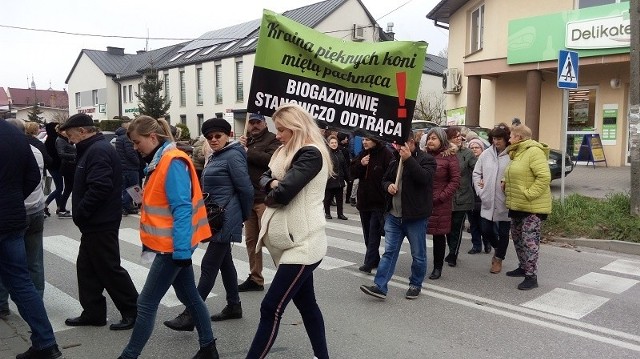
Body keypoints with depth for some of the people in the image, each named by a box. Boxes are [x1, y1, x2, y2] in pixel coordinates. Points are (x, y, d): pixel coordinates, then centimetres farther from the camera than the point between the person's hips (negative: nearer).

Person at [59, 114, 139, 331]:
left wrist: (80, 213, -18)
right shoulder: (93, 149, 16)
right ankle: (93, 313, 24)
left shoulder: (99, 150, -17)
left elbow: (100, 187, -27)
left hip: (100, 224, -11)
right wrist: (81, 215, 12)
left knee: (109, 268, -3)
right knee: (87, 267, 15)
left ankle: (133, 312, 7)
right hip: (96, 223, 11)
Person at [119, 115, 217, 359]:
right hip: (173, 245, 10)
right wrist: (149, 241, 18)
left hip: (172, 246, -10)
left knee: (146, 304, -1)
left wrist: (181, 250, -24)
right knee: (189, 296, 16)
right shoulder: (158, 161, 11)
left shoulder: (173, 163, -18)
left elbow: (182, 209, -23)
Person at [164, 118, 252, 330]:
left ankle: (190, 316, -2)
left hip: (225, 220, -10)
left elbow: (246, 189, -14)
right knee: (224, 262, 15)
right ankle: (234, 306, 28)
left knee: (209, 265, -6)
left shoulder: (233, 156, -14)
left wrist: (244, 216, -3)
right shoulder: (216, 157, 14)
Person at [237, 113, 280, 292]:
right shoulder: (247, 141, 18)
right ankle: (255, 278, 22)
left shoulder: (273, 140, -4)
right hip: (248, 198, 8)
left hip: (265, 198, -7)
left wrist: (247, 152, -14)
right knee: (251, 240, 12)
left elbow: (270, 159, -22)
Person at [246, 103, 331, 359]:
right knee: (306, 303, 16)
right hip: (292, 242, 9)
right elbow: (264, 179, 11)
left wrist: (272, 193, -2)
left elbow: (284, 192, -24)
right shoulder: (286, 152, 15)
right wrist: (273, 183, -12)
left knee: (270, 309, -7)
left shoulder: (311, 154, -16)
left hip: (303, 243, -9)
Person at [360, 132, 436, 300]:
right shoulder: (396, 160, 14)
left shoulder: (427, 159, -6)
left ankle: (416, 284, 26)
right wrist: (388, 185, 0)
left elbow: (424, 178, -24)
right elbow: (385, 179, 23)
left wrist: (409, 159, -26)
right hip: (393, 215, 5)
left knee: (418, 254, 8)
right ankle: (379, 286, 4)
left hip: (415, 216, -5)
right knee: (389, 251, 4)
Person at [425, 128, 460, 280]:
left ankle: (437, 268, 19)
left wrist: (441, 197, -11)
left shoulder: (449, 156, -3)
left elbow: (455, 180, -5)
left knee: (439, 235, 7)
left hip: (440, 204, -4)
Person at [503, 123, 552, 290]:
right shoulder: (516, 153, 15)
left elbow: (544, 177, -25)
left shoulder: (534, 152, -17)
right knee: (517, 238, 19)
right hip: (517, 206, 10)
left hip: (533, 207, -10)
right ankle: (523, 267, 33)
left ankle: (531, 277, 0)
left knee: (529, 241, -7)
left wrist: (529, 194, -24)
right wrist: (504, 183, 8)